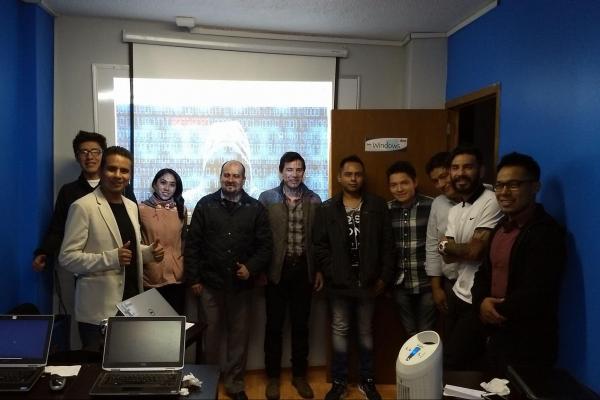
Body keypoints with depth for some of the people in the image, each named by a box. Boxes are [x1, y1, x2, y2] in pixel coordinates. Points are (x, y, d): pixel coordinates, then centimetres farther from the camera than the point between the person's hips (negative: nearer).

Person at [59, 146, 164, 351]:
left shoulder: (131, 206, 11)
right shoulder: (83, 207, -11)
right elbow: (67, 257, -13)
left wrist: (149, 251, 0)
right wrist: (112, 258, -25)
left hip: (132, 301, 6)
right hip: (99, 308, -6)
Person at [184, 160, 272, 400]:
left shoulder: (256, 208, 1)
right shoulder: (205, 205, 1)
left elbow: (265, 245, 2)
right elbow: (192, 244, 0)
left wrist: (251, 268, -12)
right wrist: (193, 278, -4)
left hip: (241, 284, 1)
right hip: (210, 283, 0)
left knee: (239, 336, 10)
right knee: (211, 334, 11)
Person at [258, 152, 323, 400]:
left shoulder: (314, 200, 3)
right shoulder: (267, 198, -2)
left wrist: (319, 270, 4)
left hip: (304, 270, 2)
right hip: (276, 270, -1)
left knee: (301, 325, 11)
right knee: (274, 325, 8)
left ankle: (299, 375, 27)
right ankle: (273, 377, 24)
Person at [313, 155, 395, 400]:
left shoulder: (378, 206, 0)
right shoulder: (327, 209, 0)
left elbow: (387, 244, -1)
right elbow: (320, 245, -3)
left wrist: (384, 276, -5)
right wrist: (331, 274, -10)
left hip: (368, 282, 0)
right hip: (339, 283, 0)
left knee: (366, 331, 14)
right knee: (339, 331, 10)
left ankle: (367, 380, 29)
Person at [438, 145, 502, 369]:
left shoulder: (491, 202, -16)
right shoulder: (454, 211, 10)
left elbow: (476, 251, -20)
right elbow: (448, 257, 3)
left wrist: (446, 245, -3)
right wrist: (466, 248, -17)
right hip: (458, 294, 8)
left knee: (453, 362, 1)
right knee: (450, 355, 19)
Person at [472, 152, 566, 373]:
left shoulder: (546, 232, -19)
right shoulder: (502, 226, 9)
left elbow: (534, 295, -26)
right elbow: (484, 272, 11)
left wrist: (497, 310, -12)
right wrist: (481, 301, -9)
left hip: (527, 345, -8)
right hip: (497, 335, 8)